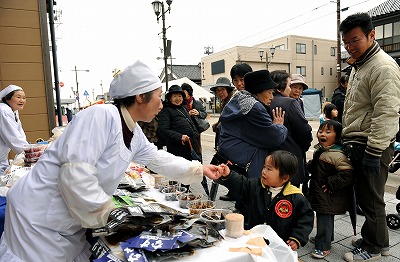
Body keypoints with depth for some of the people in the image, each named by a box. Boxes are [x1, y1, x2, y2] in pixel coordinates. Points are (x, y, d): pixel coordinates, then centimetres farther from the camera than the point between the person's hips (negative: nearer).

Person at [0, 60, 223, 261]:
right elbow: (75, 174, -30)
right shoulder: (102, 116, -25)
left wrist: (199, 169, 18)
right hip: (39, 219, -8)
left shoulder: (134, 133, 3)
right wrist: (108, 212, -21)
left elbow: (158, 159, 16)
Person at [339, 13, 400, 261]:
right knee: (364, 195, 18)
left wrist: (373, 152, -23)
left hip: (371, 147, -9)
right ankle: (374, 239, 35)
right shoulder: (359, 65, 16)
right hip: (356, 144, 9)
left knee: (371, 198, 4)